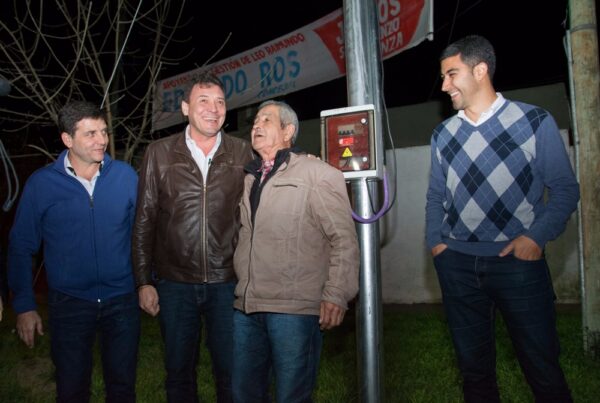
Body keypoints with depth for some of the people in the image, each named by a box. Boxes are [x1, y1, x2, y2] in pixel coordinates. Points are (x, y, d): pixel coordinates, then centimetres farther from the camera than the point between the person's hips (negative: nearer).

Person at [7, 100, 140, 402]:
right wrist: (24, 306, 0)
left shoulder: (126, 176, -5)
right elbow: (21, 248, 0)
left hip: (122, 300, 1)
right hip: (69, 303, -1)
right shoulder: (41, 183, -8)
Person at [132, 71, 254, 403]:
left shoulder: (243, 153, 2)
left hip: (227, 283, 0)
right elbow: (144, 222, 2)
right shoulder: (159, 154, 1)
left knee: (231, 372, 11)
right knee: (179, 371, 15)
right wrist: (144, 282, 0)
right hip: (174, 284, 0)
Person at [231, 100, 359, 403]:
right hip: (246, 306, 7)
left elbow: (344, 238, -7)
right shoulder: (249, 179, 18)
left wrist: (336, 295, -14)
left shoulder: (317, 173, -2)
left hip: (294, 309, -6)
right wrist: (237, 291, 14)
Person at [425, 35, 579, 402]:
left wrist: (537, 236, -14)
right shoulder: (443, 134, 8)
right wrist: (435, 241, 1)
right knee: (474, 365, 14)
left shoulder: (535, 121, -3)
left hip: (518, 260, -3)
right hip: (457, 263, 4)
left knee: (542, 365, 5)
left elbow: (565, 188, -2)